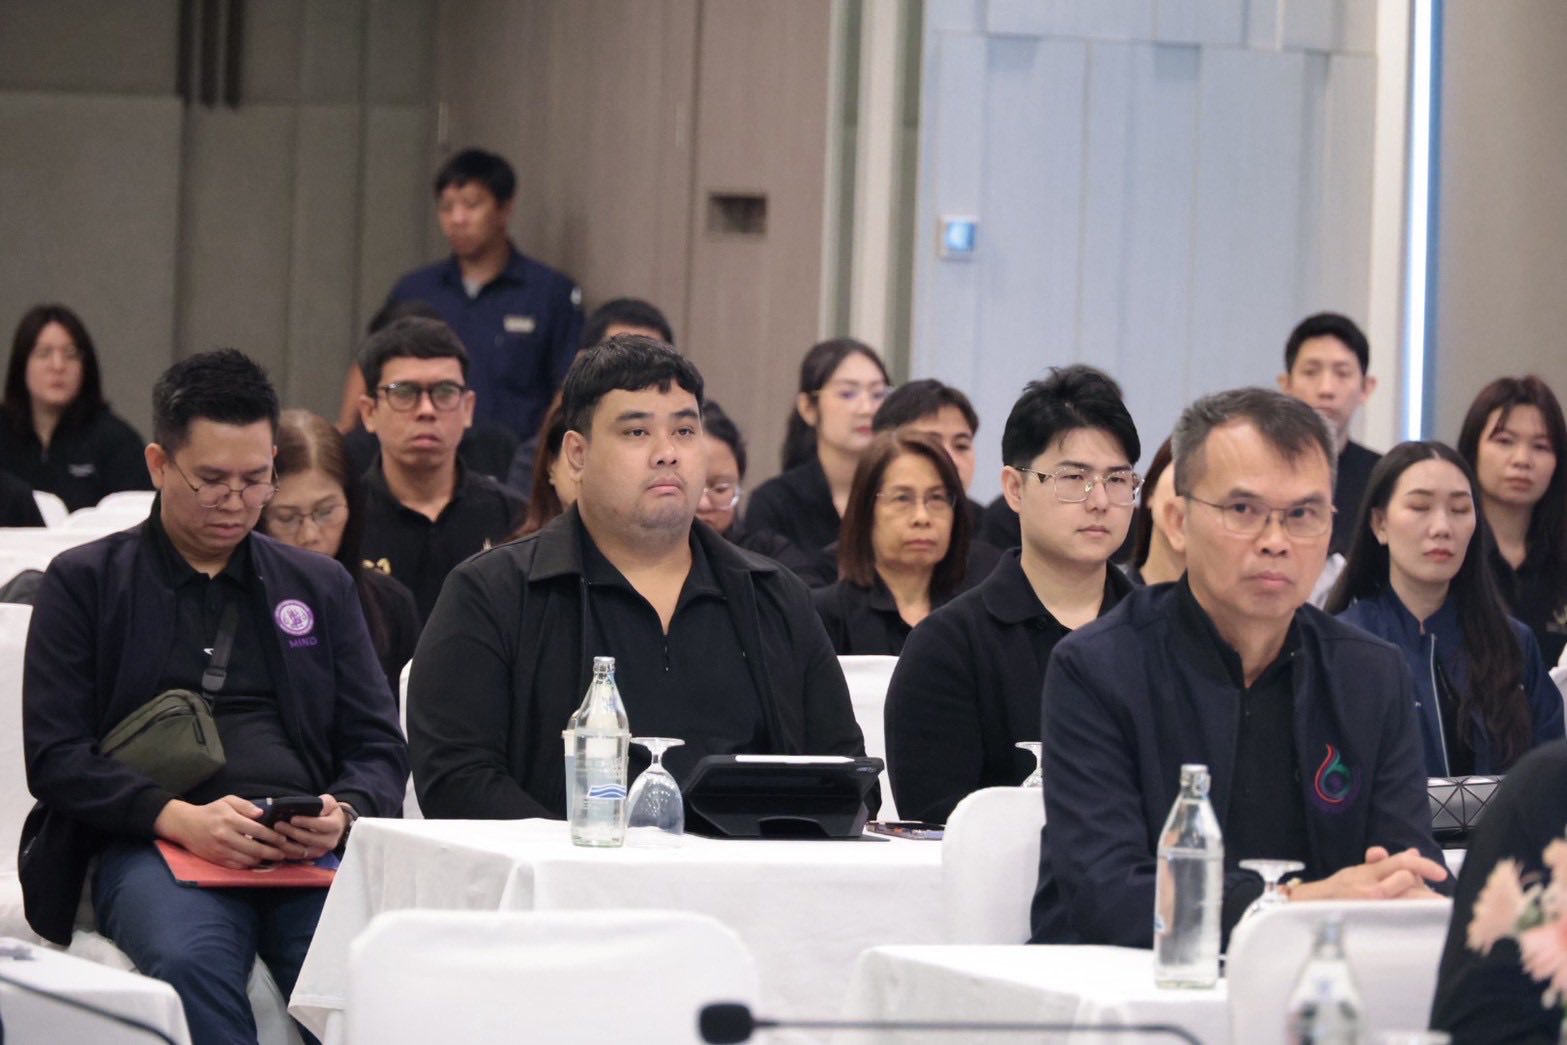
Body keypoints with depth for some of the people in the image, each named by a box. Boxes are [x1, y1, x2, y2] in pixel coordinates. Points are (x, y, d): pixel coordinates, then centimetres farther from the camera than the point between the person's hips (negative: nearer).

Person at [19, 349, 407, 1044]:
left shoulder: (319, 586, 24)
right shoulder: (84, 583, 14)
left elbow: (378, 746, 19)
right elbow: (54, 756, 4)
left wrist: (342, 813, -6)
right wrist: (180, 818, -13)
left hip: (306, 848, 2)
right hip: (148, 843, -2)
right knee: (191, 963, -38)